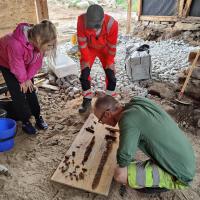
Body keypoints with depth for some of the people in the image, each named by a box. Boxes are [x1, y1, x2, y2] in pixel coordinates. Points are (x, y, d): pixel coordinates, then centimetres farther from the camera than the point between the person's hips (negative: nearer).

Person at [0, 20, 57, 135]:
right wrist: (23, 80, -13)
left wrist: (28, 78, -9)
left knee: (30, 89, 4)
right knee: (18, 92, -8)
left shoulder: (38, 42, -26)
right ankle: (25, 121, 7)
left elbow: (37, 62, -12)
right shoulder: (15, 44, -45)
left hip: (24, 63, 5)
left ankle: (38, 116, 18)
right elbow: (17, 66, -29)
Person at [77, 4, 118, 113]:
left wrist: (110, 62, -10)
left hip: (105, 49, 0)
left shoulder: (112, 24, -35)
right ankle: (87, 99, 19)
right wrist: (86, 60, -14)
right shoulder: (81, 20, -34)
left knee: (111, 76, -5)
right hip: (89, 49, 1)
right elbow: (82, 43, -20)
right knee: (84, 75, -2)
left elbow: (112, 46, -20)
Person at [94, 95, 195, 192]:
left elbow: (123, 159, -26)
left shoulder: (128, 119, -27)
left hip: (179, 175, -8)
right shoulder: (138, 101, -4)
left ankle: (162, 182, 4)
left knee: (119, 174, -20)